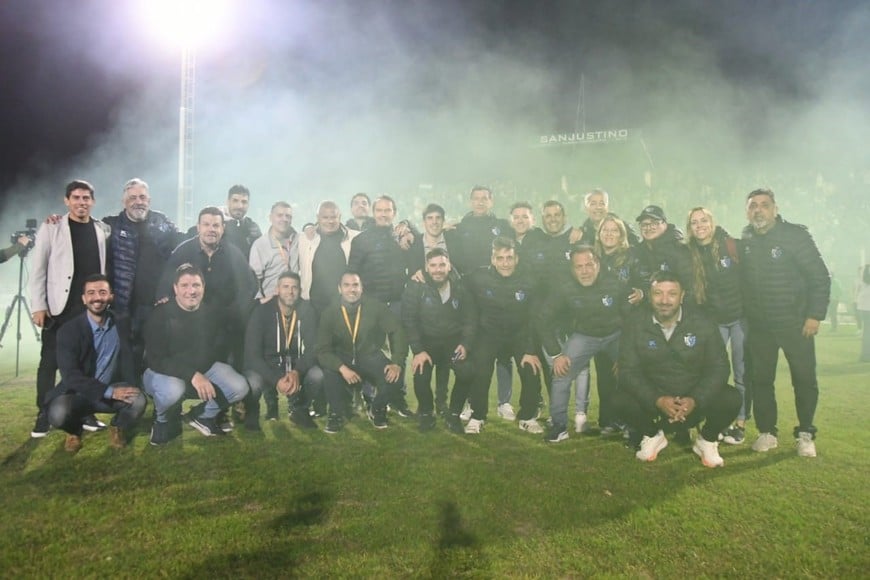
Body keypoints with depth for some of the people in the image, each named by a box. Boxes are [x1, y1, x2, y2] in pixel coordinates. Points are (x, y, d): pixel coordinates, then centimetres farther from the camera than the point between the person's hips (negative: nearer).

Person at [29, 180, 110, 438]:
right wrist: (38, 305, -9)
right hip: (60, 306, -2)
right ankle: (44, 416, 12)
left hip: (92, 307, 2)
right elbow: (38, 269, -2)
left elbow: (106, 267, 8)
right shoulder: (51, 228, 1)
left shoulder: (103, 230, 7)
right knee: (50, 362, 2)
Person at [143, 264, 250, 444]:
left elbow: (219, 348, 6)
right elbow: (155, 360, -23)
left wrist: (199, 372, -8)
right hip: (164, 371, -4)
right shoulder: (161, 314, -18)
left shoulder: (211, 312, -6)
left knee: (239, 388, -17)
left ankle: (202, 416, 12)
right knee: (173, 390, -39)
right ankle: (163, 421, -1)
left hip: (203, 368, 4)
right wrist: (191, 375, -33)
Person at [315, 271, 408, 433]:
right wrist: (342, 368, -32)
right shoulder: (330, 312, -11)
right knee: (330, 374, -32)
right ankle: (337, 413, -2)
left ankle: (377, 409, 7)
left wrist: (397, 363, -28)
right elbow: (323, 350, -14)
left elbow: (397, 331, -13)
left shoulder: (376, 307, -13)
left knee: (393, 377, -27)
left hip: (371, 357, 0)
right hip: (343, 359, 0)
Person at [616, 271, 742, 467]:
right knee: (623, 400, -28)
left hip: (696, 402, 0)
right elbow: (629, 371, -13)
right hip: (653, 401, 0)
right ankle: (652, 436, 7)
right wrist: (657, 400, -29)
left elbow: (718, 368, -10)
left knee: (731, 398, -26)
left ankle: (707, 440, 7)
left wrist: (695, 400, -27)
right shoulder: (635, 325, -11)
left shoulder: (703, 324, -8)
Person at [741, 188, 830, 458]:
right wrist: (744, 314, 6)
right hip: (758, 326, 3)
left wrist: (815, 315, -13)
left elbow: (820, 277, -9)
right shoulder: (743, 241, 3)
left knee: (805, 380, 4)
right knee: (760, 380, 7)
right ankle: (766, 432, 20)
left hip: (795, 324, -3)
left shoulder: (795, 235, -9)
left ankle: (805, 434, 20)